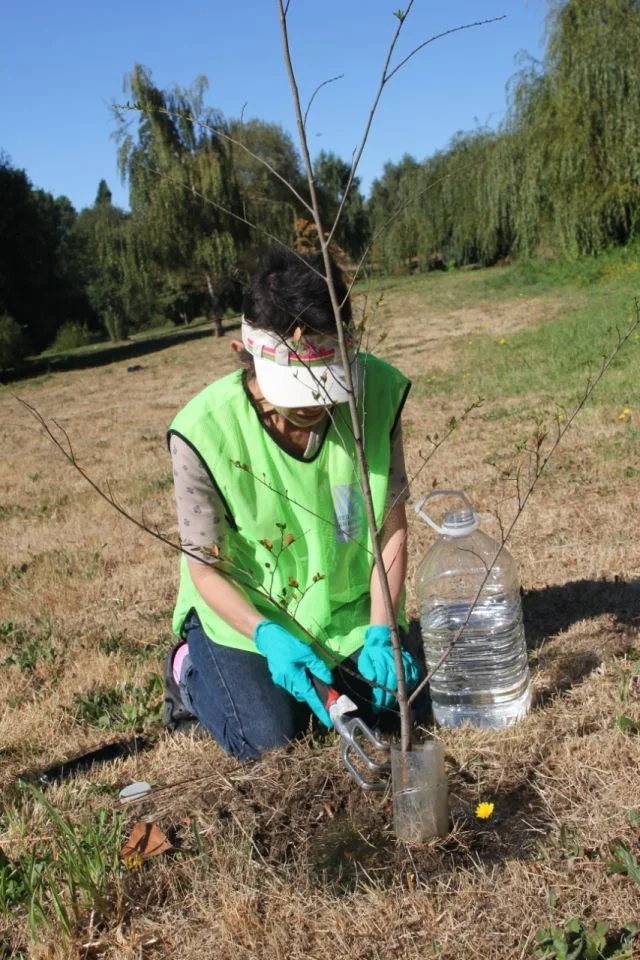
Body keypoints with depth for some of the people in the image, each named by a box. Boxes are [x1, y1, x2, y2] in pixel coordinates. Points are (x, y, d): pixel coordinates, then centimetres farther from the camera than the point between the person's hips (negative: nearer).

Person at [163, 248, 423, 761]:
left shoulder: (378, 392, -21)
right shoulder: (204, 431, -29)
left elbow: (392, 525, -11)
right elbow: (206, 568, -17)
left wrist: (380, 632, -18)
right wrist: (269, 637, -30)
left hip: (347, 600, 3)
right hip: (247, 611, -2)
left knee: (392, 705, -6)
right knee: (268, 740, -14)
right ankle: (192, 669, 17)